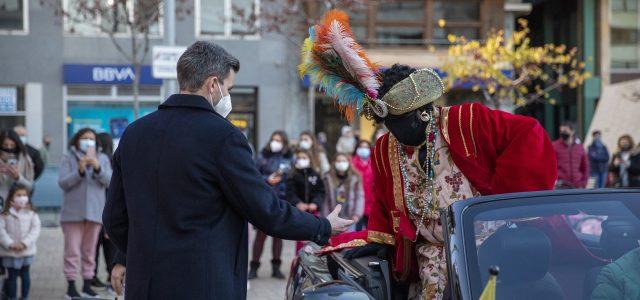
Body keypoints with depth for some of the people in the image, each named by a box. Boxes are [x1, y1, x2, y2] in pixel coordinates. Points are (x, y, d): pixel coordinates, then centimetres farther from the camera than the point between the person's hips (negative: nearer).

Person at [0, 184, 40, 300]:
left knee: (25, 274, 8)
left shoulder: (31, 214, 0)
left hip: (27, 250, 1)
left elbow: (35, 229, -6)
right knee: (12, 275, 6)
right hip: (10, 252, -1)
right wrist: (10, 244, -19)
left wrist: (24, 243, -17)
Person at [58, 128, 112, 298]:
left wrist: (97, 167, -20)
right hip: (73, 212, -2)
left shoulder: (103, 159, 10)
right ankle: (71, 286, -1)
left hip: (95, 212, 3)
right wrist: (80, 170, -20)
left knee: (90, 250, 9)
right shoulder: (69, 158, 3)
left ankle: (87, 284, 16)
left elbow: (109, 181, -3)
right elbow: (62, 182, -7)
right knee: (73, 250, -5)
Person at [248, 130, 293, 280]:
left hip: (281, 200, 2)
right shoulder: (263, 156, 3)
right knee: (261, 233, -2)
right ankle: (254, 266, 5)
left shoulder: (289, 157, 6)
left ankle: (276, 267, 15)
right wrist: (267, 180, -14)